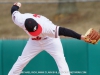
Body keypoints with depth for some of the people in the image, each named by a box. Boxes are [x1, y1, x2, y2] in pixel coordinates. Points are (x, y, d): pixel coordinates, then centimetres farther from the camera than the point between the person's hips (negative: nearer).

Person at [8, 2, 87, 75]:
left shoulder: (45, 27, -45)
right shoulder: (20, 20, -34)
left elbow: (62, 31, -50)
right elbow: (14, 11, -12)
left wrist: (80, 37, -58)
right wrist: (16, 6, 13)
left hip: (50, 40, -4)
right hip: (34, 41, 4)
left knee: (60, 59, -20)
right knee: (21, 61, 7)